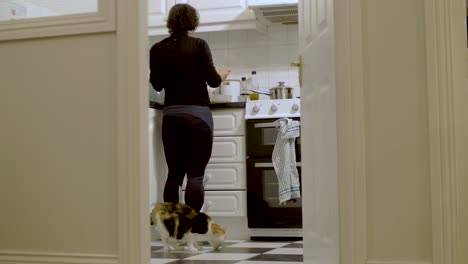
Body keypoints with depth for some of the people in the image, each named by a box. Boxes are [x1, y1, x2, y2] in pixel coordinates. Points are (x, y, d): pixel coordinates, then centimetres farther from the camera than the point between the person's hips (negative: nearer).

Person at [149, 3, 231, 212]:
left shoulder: (157, 50, 4)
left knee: (174, 173, 10)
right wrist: (223, 74, 15)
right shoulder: (199, 45, -5)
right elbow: (213, 80, -6)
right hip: (197, 114, -3)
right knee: (196, 174, -2)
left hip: (171, 115, 3)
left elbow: (157, 85, 12)